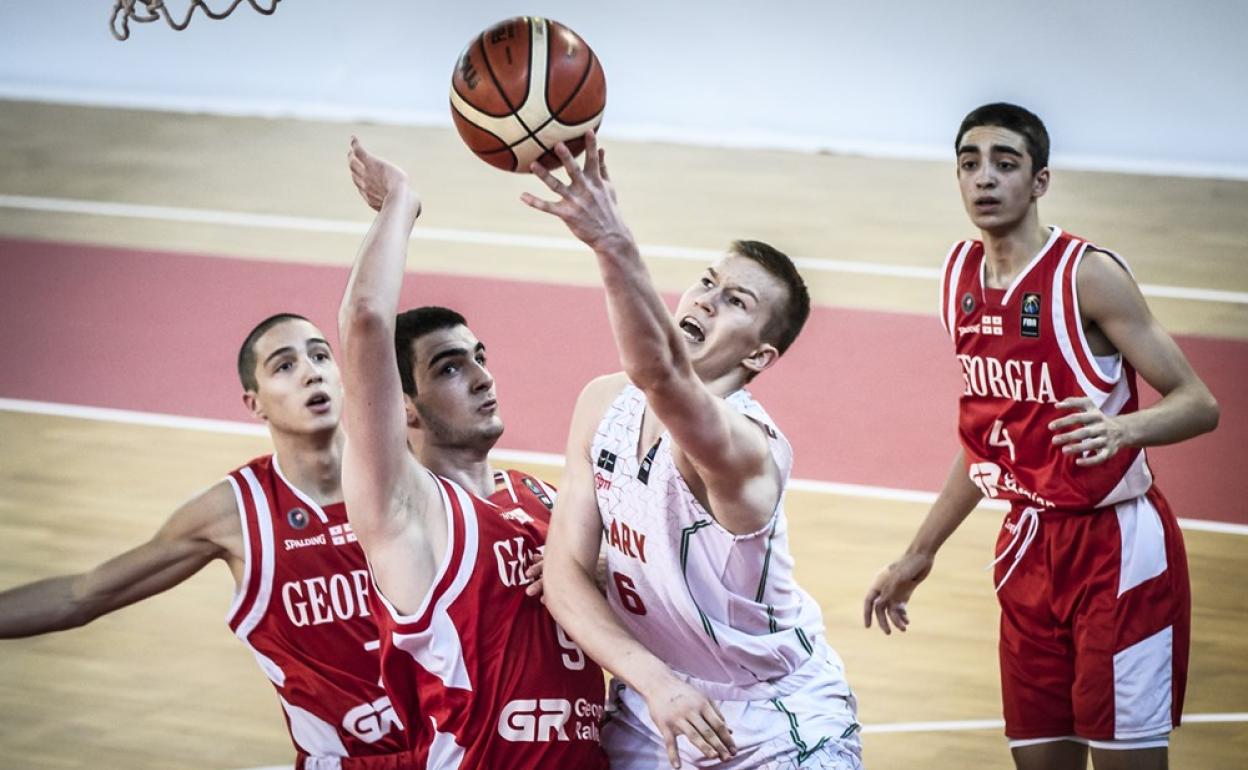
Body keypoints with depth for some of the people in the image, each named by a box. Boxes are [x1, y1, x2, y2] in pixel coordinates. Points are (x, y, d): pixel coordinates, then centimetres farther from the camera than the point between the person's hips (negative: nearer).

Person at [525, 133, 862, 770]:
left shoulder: (742, 441, -28)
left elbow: (658, 373, -50)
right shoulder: (603, 405, -7)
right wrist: (655, 681, -23)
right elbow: (566, 570, -9)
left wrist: (613, 245, -66)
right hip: (649, 714, 5)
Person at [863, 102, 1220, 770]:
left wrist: (1123, 427, -36)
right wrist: (920, 553, 21)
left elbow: (1197, 404, -15)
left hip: (1116, 543, -6)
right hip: (1029, 543, 7)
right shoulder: (961, 276, 8)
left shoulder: (1088, 274, -13)